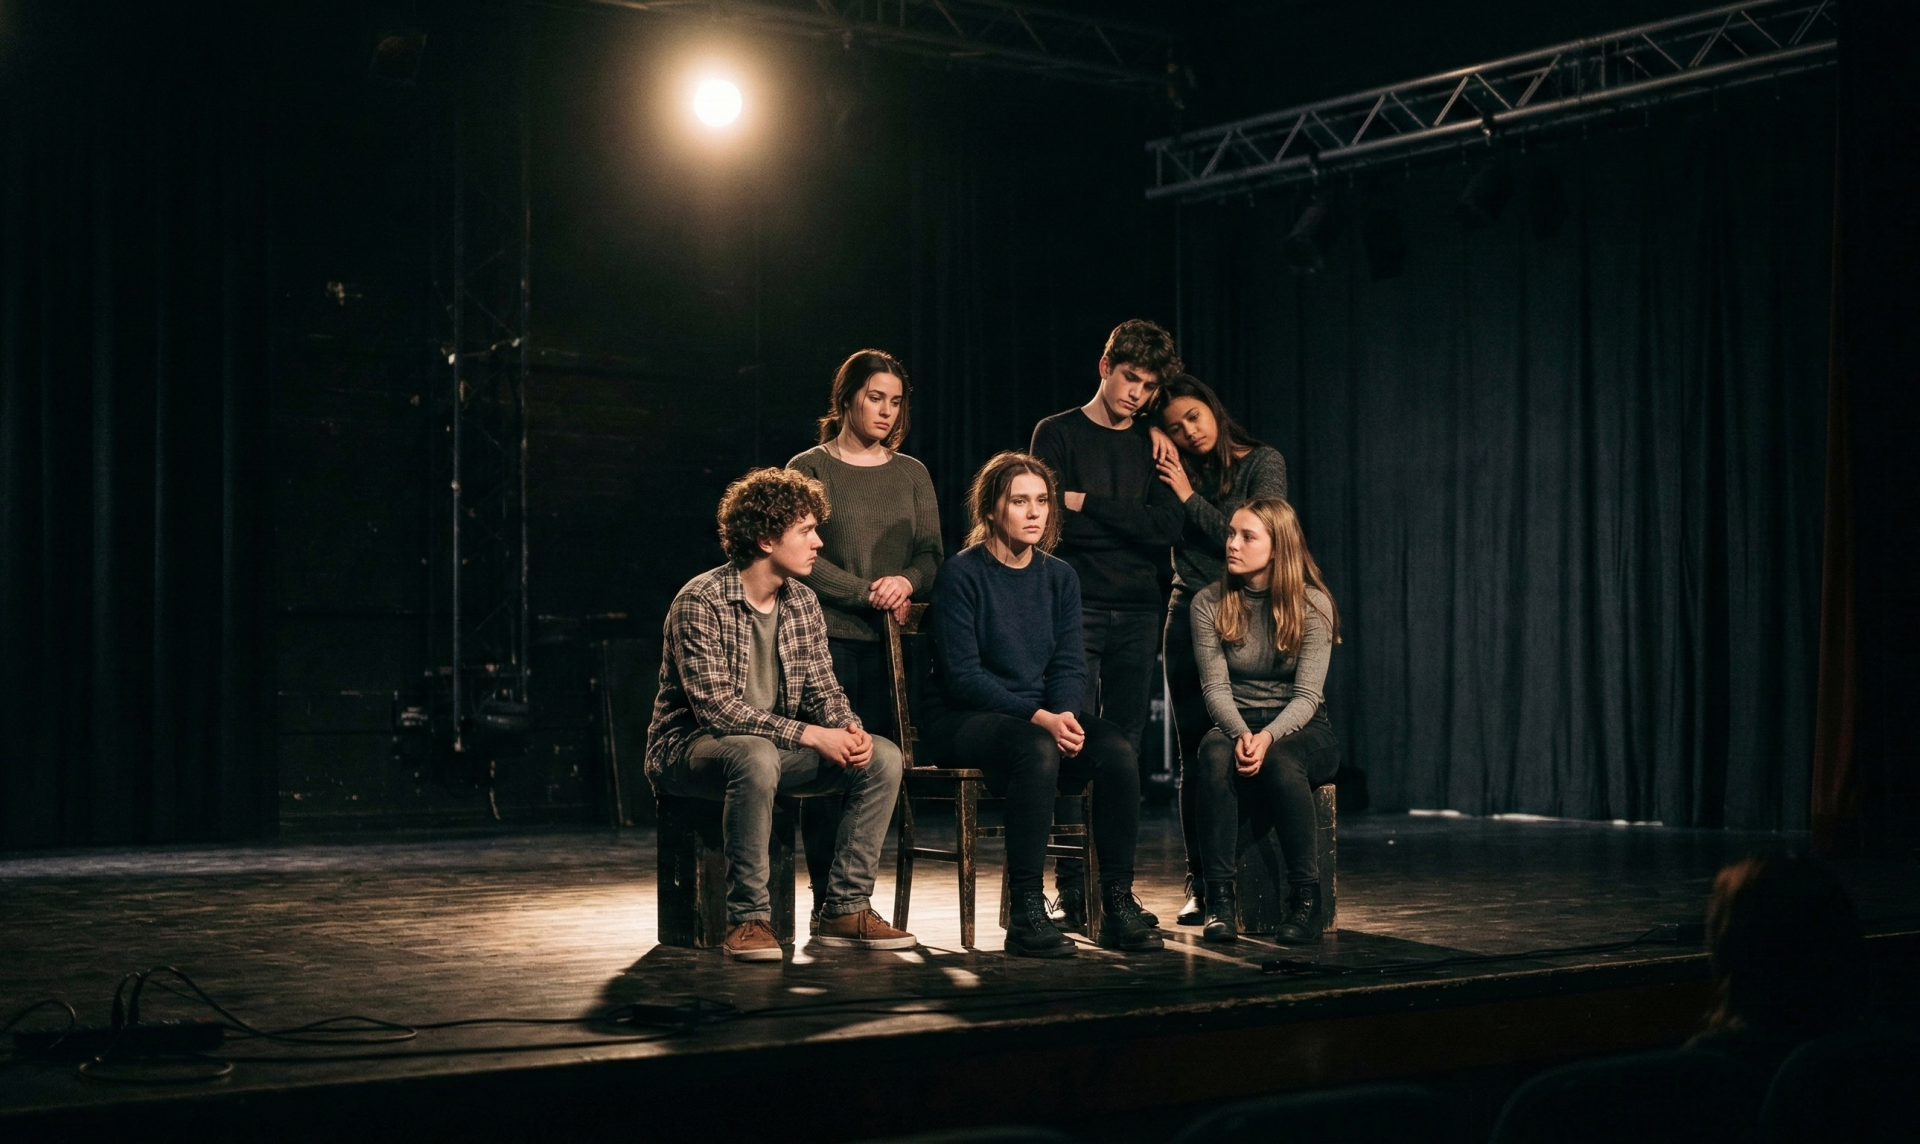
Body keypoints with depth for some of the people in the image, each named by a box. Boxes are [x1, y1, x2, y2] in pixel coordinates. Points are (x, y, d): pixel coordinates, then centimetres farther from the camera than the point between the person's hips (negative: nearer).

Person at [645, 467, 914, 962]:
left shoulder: (802, 602, 5)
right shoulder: (700, 603, -19)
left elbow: (821, 688, 7)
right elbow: (716, 707, -25)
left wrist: (848, 728, -17)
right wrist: (809, 735, -30)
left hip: (772, 748, 7)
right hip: (690, 749, -7)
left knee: (883, 756, -11)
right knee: (755, 755, -40)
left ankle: (846, 910, -8)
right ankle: (747, 919, -30)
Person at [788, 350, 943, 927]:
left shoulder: (911, 474, 16)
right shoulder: (809, 468, 4)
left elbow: (931, 553, 11)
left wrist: (906, 581, -11)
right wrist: (869, 593, -11)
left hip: (890, 641, 4)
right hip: (827, 638, -3)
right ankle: (827, 900, -2)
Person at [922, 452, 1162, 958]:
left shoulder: (1059, 577, 10)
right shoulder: (963, 573, -7)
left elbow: (1070, 665, 7)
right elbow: (962, 674, -14)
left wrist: (1065, 715, -16)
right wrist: (1039, 718, -23)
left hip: (1043, 717, 5)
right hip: (963, 721, -5)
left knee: (1118, 751, -24)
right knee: (1037, 750, -37)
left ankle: (1119, 904, -18)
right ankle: (1025, 912, -34)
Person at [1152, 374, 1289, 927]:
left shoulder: (1263, 463, -1)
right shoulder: (1176, 471, 11)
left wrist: (1190, 497, -7)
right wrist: (1158, 467, -6)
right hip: (1190, 616, 4)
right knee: (1195, 758, 3)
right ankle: (1202, 885, 7)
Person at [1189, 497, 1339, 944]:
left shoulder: (1313, 604, -6)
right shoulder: (1209, 603, 1)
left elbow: (1307, 694, -12)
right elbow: (1215, 686, -6)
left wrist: (1267, 737, -31)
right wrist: (1241, 734, -27)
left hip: (1301, 729, -1)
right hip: (1235, 723, 2)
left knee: (1278, 760, -37)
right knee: (1214, 754, -35)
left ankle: (1305, 899, -28)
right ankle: (1219, 898, -32)